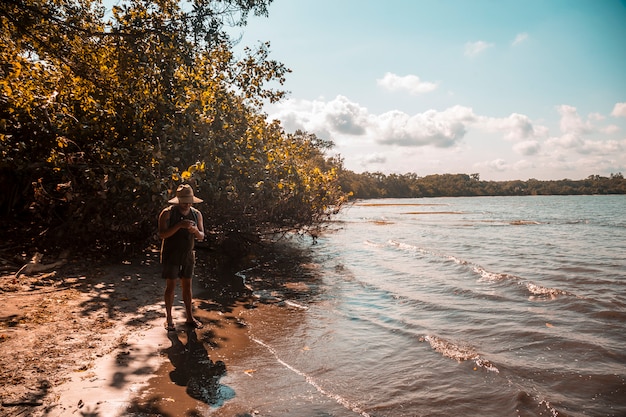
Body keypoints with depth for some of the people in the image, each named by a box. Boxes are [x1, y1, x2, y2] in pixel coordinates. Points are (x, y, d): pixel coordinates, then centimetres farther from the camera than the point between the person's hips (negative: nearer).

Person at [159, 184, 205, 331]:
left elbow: (202, 236, 5)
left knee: (187, 286, 11)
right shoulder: (167, 213, -10)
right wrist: (179, 225, -30)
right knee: (171, 286, 0)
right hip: (171, 256, -4)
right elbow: (162, 234, -20)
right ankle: (169, 318, 14)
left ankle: (190, 317, 20)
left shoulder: (196, 214, 3)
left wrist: (196, 231, -18)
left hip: (188, 256, 4)